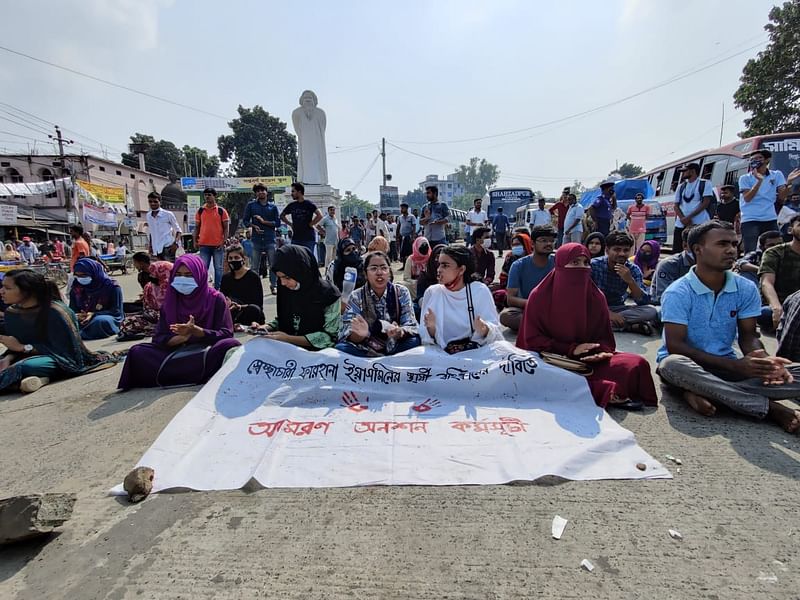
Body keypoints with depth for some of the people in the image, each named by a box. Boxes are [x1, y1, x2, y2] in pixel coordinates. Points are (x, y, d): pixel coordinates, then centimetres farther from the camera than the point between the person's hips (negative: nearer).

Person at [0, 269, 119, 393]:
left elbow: (64, 351, -18)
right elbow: (15, 347, 8)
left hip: (60, 360, -7)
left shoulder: (54, 311, -21)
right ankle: (38, 378, -26)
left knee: (25, 366, -38)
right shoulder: (11, 312, 1)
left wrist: (23, 347, -17)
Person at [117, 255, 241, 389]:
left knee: (231, 345, -33)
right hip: (175, 353, 3)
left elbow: (226, 334, -6)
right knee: (137, 352, -18)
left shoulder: (216, 299, 0)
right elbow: (158, 338, 3)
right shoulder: (170, 301, 9)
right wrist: (185, 337, -16)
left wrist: (196, 331, -20)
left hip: (208, 351, -3)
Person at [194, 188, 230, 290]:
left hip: (218, 245, -2)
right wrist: (195, 241, 3)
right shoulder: (200, 211, 8)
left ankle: (217, 289, 15)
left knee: (218, 268, 6)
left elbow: (226, 228, 1)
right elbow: (197, 227, 12)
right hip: (204, 244, 2)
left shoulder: (221, 211, 1)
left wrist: (224, 242, -9)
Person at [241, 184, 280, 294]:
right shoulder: (251, 205, 8)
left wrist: (264, 221, -8)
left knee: (272, 265, 1)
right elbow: (245, 221, 8)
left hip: (270, 240, 0)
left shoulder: (273, 206, 8)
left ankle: (273, 286, 10)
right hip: (256, 239, 0)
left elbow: (278, 223, 3)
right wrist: (254, 226, -10)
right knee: (254, 266, 3)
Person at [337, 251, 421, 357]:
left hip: (394, 349, 0)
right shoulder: (356, 296, -3)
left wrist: (399, 333, -32)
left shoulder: (401, 292, -1)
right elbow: (347, 334, -10)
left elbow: (411, 327, -8)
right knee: (340, 348, -27)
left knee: (414, 341, -28)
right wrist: (360, 334, -34)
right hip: (365, 351, 1)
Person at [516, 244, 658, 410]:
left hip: (589, 360, 3)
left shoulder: (596, 297, 3)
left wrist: (602, 352, -14)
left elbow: (604, 338, 10)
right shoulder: (539, 296, -7)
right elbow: (532, 340, -6)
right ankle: (607, 394, -24)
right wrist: (571, 349, -15)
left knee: (637, 364, -15)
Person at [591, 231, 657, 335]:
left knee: (651, 312, -21)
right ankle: (630, 326, -25)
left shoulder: (633, 270, -5)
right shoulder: (593, 265, -15)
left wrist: (630, 281, -28)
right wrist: (608, 313, -29)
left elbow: (644, 302, -12)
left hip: (617, 309, 3)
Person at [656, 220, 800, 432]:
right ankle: (771, 408, -29)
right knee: (673, 365, -40)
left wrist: (765, 362, -20)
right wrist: (735, 365, -25)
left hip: (728, 366, 5)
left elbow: (748, 336, 4)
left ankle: (702, 393, -26)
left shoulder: (746, 289, 0)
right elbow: (675, 346, -19)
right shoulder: (678, 293, -15)